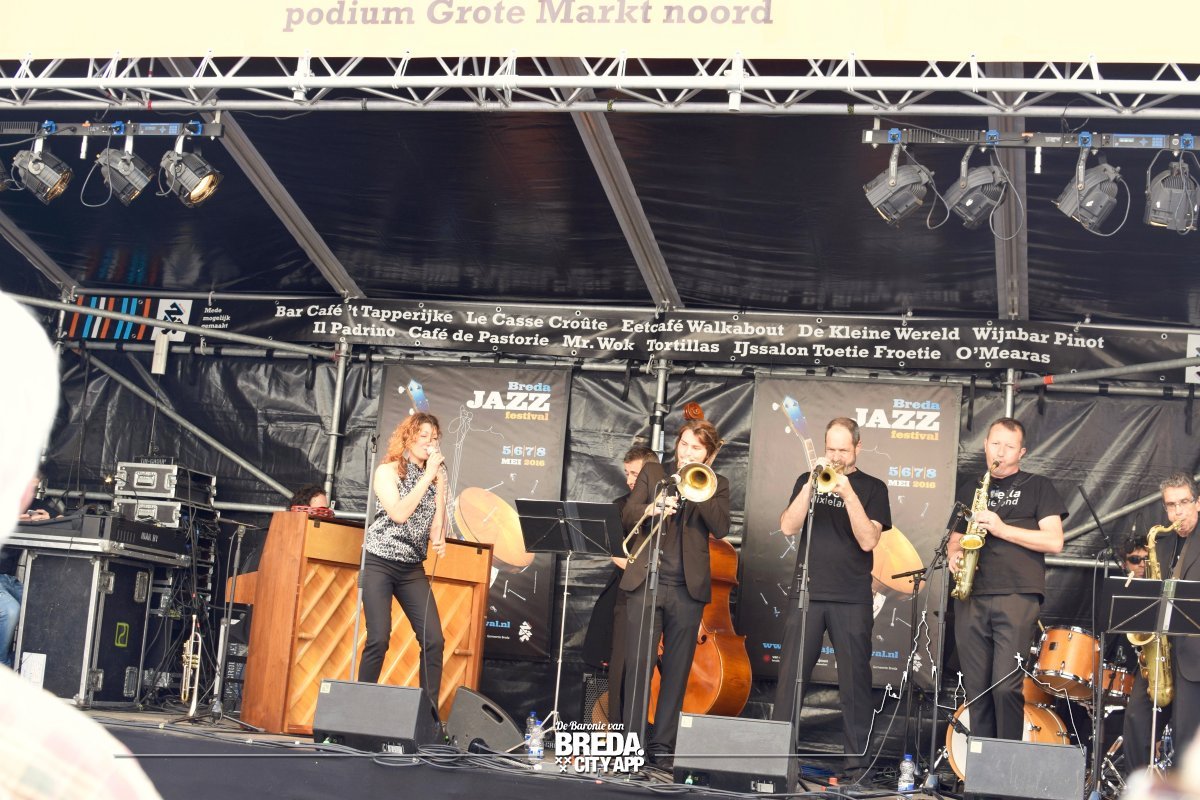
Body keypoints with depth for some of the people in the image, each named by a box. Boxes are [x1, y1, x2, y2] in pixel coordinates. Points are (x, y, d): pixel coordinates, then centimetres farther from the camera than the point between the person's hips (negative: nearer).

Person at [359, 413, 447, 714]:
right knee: (379, 639, -12)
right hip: (380, 564, -4)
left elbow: (437, 522, 9)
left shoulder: (437, 476, 11)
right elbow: (398, 513, -16)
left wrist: (439, 540, -14)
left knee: (434, 640, -8)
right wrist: (427, 476, -14)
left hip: (413, 568, 4)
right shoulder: (388, 470, -2)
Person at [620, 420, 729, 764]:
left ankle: (662, 743, 10)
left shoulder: (715, 485, 11)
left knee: (676, 670, 3)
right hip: (645, 581, 0)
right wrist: (652, 509, -20)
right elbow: (627, 515, 1)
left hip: (688, 589, 1)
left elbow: (721, 528, -5)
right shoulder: (652, 472, 12)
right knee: (637, 663, -5)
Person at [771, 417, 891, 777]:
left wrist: (848, 494, -15)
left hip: (852, 599, -2)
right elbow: (788, 527, -1)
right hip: (807, 593, 2)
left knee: (855, 678, 0)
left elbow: (868, 540, -7)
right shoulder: (807, 481, 12)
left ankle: (856, 757, 7)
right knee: (790, 674, -1)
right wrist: (813, 483, -10)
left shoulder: (872, 488, 6)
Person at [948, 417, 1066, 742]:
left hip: (1017, 596, -4)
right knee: (977, 689, 3)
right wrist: (954, 556, 1)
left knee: (1006, 686, -14)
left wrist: (1002, 529, -10)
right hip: (971, 598, 4)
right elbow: (955, 539, 25)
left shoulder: (1037, 488, 8)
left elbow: (1054, 541, -2)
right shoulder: (969, 491, 21)